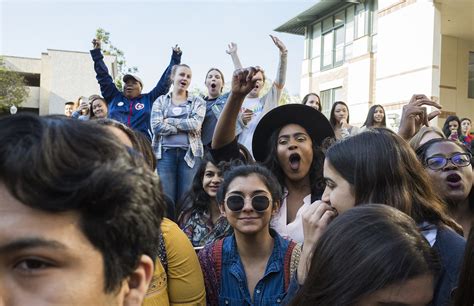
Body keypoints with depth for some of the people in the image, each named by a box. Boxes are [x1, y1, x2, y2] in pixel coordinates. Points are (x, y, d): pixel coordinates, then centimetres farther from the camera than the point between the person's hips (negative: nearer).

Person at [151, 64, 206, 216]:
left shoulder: (197, 101, 11)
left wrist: (169, 121, -5)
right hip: (166, 152, 0)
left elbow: (196, 124, -7)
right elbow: (157, 126, -5)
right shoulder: (160, 101, 11)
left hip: (190, 153, 0)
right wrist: (185, 127, -6)